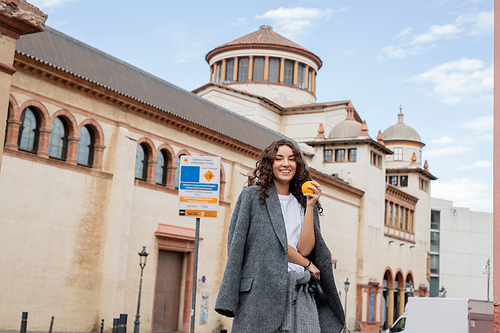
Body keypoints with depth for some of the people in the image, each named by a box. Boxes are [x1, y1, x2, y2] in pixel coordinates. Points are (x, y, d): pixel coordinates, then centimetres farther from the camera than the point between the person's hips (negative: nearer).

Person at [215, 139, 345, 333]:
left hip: (300, 293, 4)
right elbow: (270, 241, -4)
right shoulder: (252, 197, 6)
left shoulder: (302, 204, 17)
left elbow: (305, 248, 2)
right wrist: (307, 264, 1)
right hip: (262, 290, -3)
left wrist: (310, 206, -2)